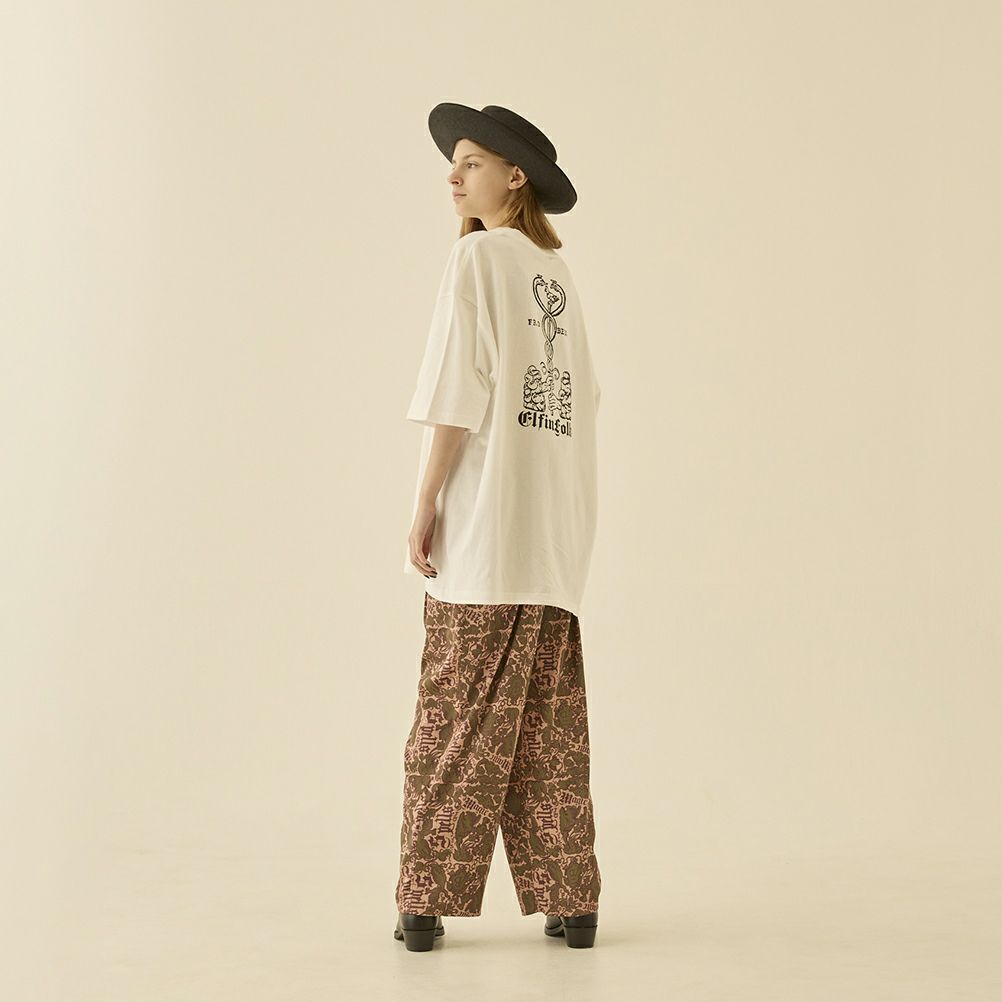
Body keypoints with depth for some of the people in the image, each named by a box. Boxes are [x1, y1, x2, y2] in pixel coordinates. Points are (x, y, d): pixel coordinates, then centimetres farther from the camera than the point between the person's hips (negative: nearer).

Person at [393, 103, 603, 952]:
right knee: (550, 722, 8)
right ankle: (570, 899, 10)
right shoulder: (558, 270, 16)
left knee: (459, 714, -2)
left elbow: (458, 389, -13)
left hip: (487, 522, -6)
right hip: (558, 528, 6)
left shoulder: (479, 255, -5)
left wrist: (425, 503, -10)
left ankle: (428, 902, 4)